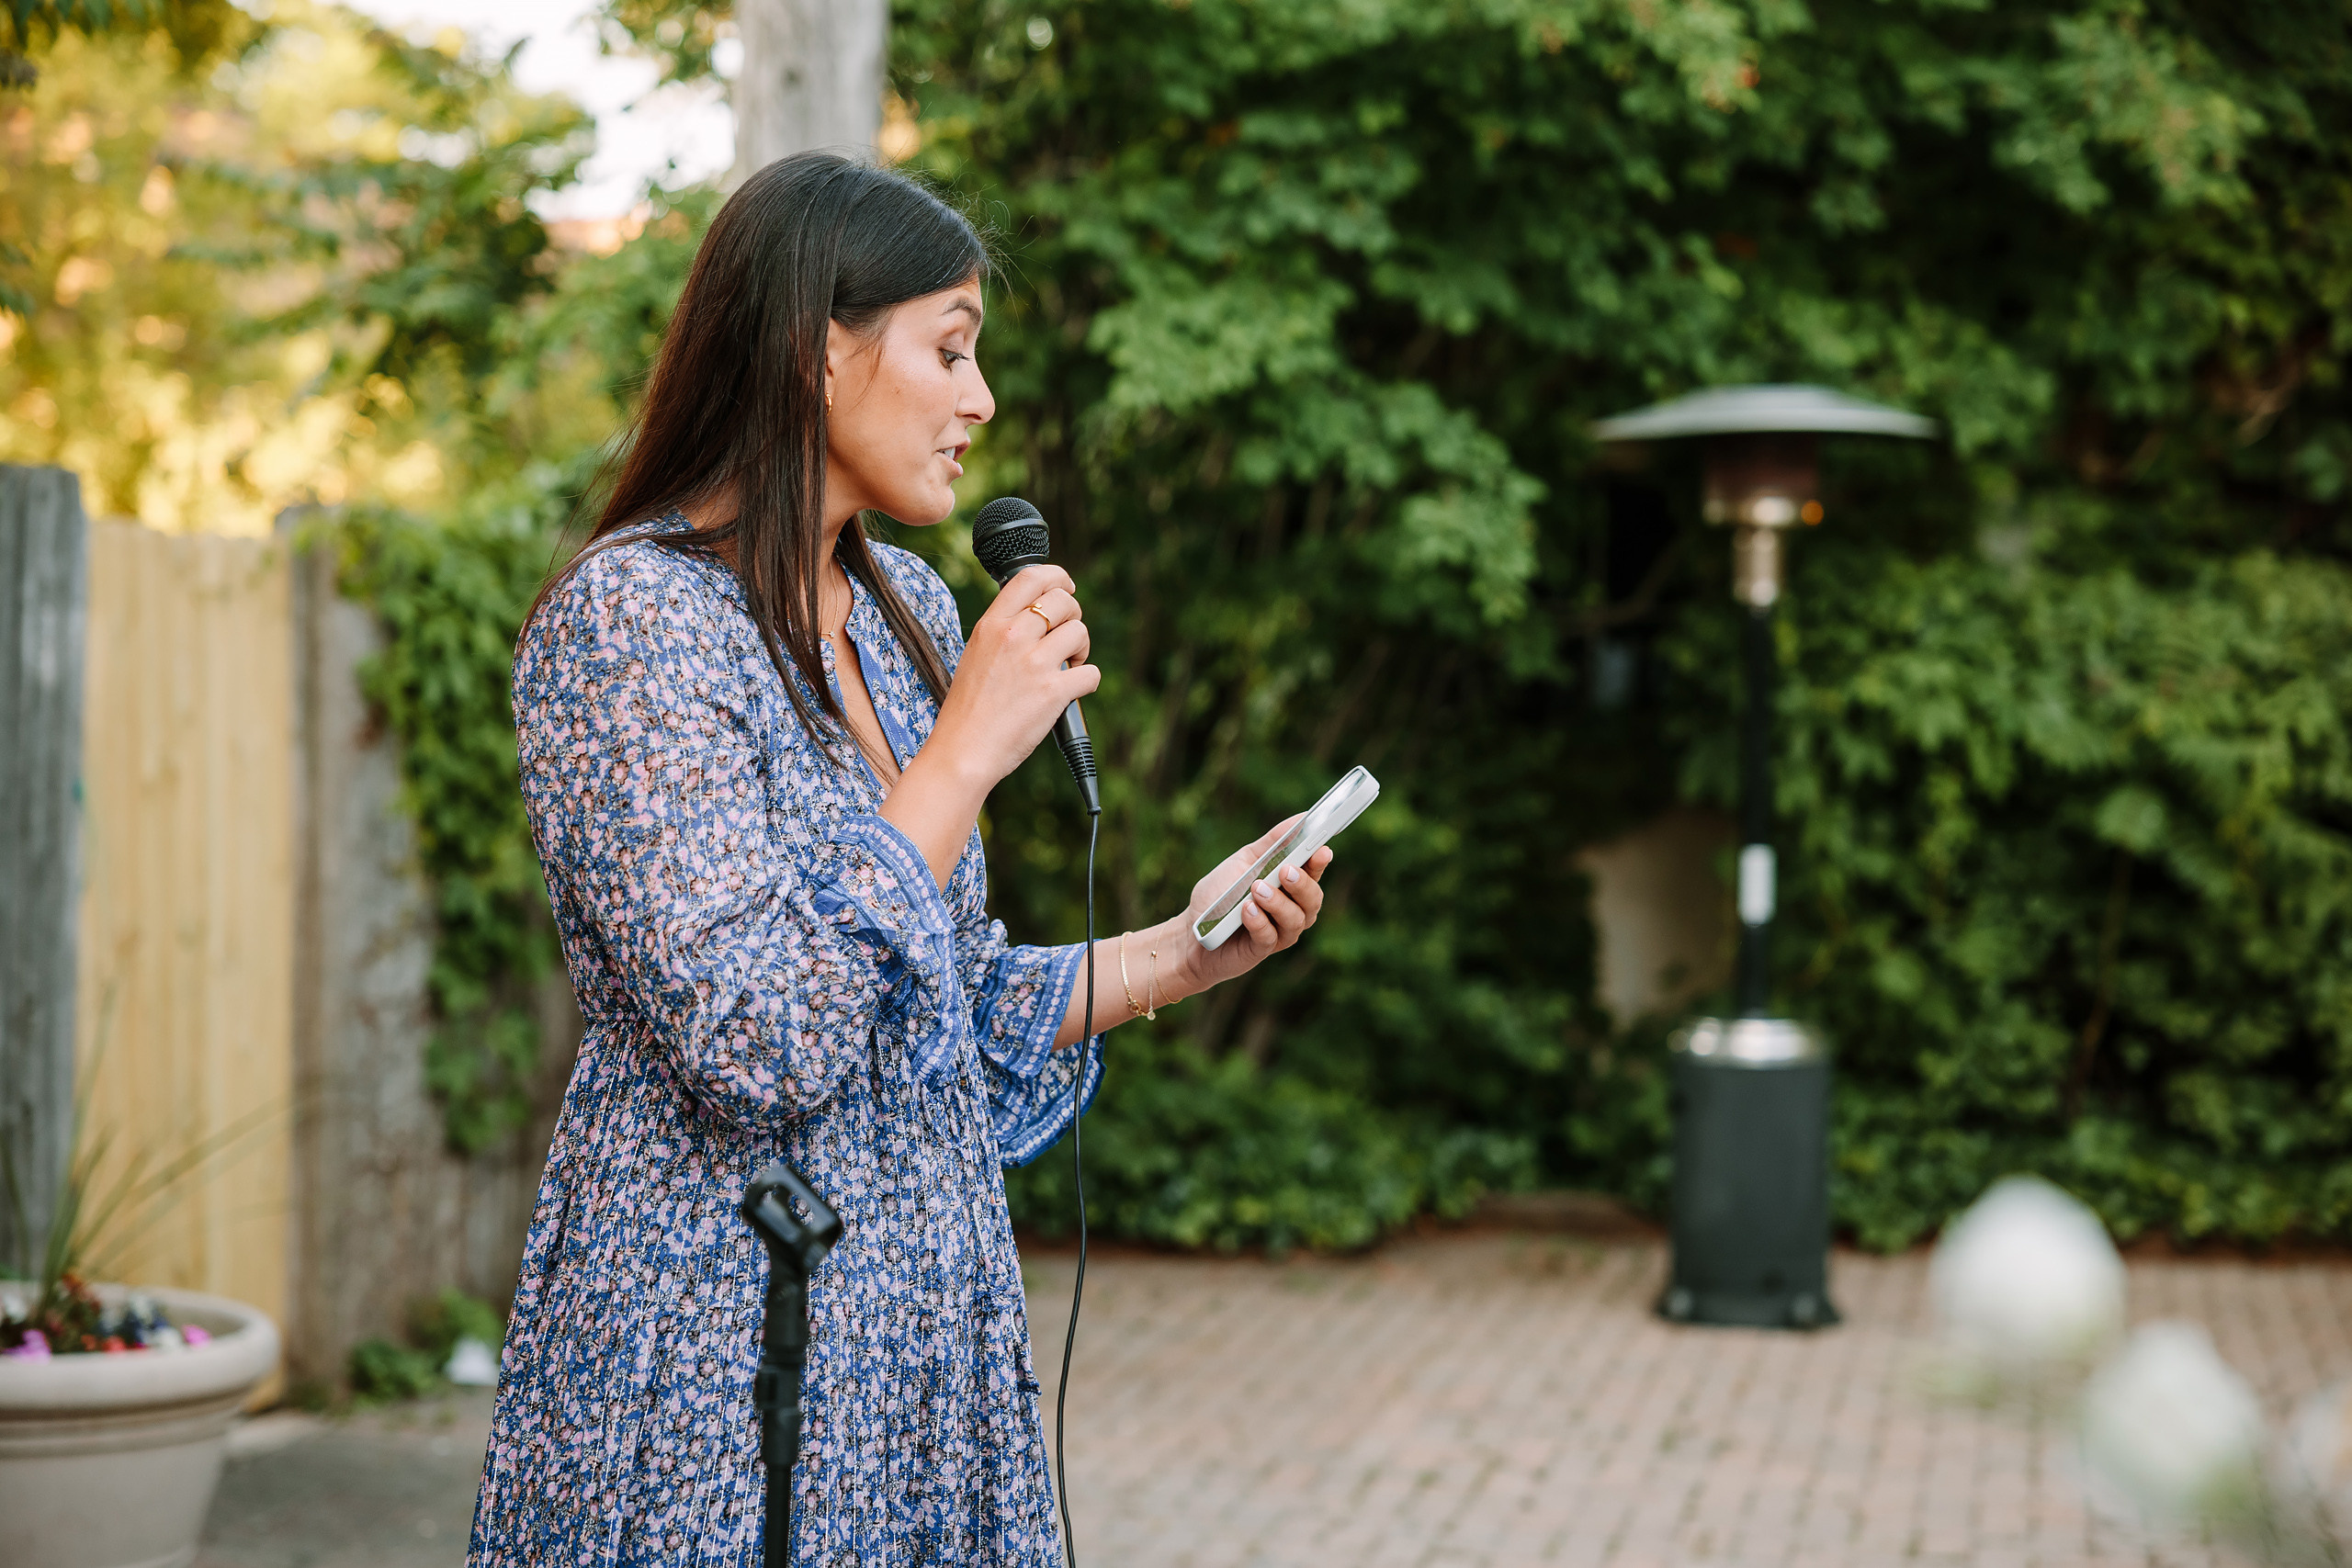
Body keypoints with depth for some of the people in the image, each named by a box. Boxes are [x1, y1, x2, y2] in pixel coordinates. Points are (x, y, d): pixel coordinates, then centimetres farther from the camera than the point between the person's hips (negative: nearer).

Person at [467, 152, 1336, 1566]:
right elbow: (756, 1044, -24)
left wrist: (1185, 953, 5)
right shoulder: (629, 617, -15)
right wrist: (966, 750, -19)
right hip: (719, 1353, -7)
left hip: (928, 1324, 8)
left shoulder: (909, 614, 9)